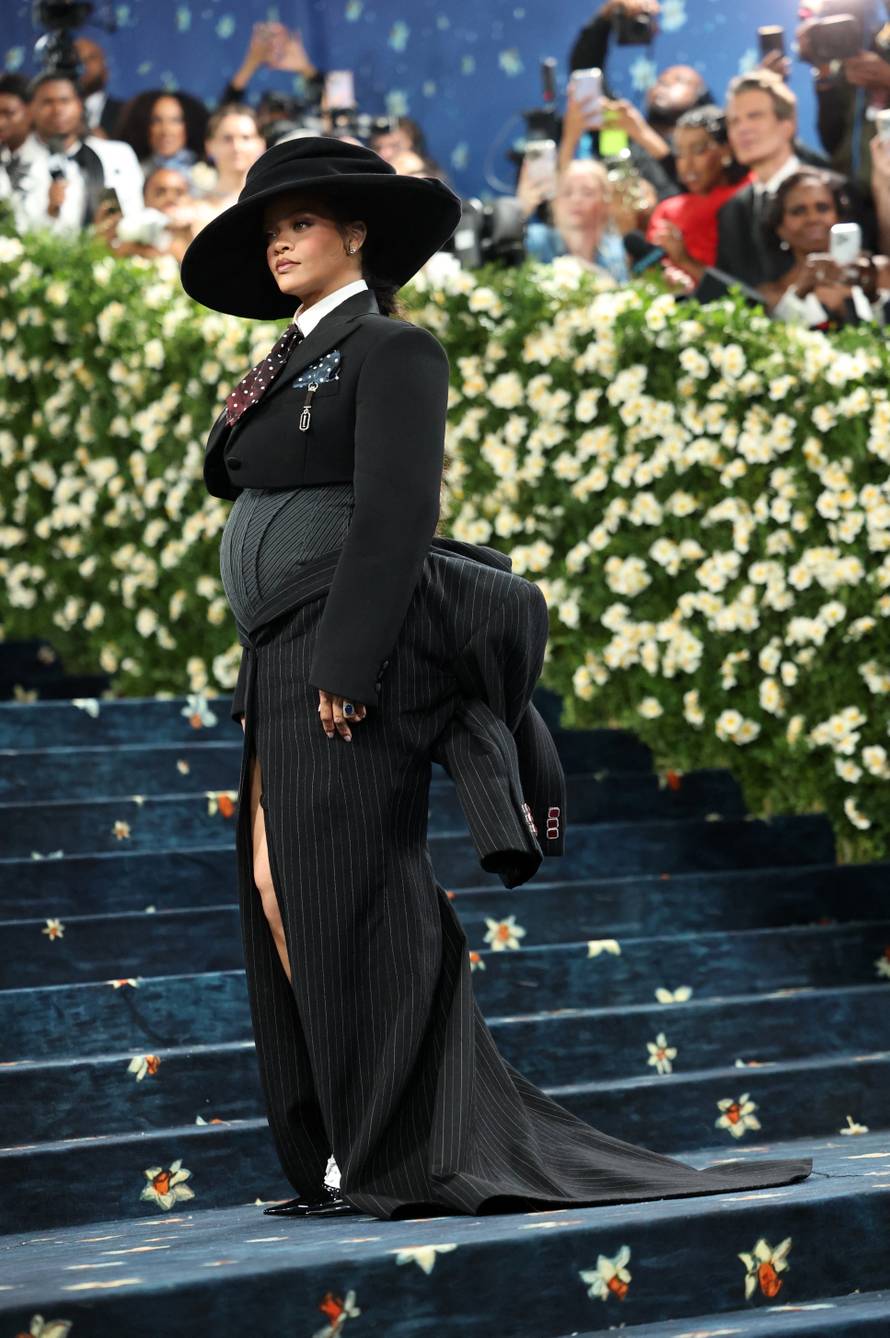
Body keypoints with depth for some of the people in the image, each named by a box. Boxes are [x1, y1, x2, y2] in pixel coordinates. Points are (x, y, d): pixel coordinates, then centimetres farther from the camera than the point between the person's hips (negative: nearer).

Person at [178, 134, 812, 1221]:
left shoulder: (390, 349, -4)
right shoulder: (291, 368, 21)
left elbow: (397, 513, -15)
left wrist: (344, 670, -21)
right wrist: (265, 692, 15)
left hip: (347, 648, -9)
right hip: (281, 669, 9)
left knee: (351, 905, -7)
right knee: (286, 905, 7)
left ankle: (408, 1157, -1)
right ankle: (346, 1161, 12)